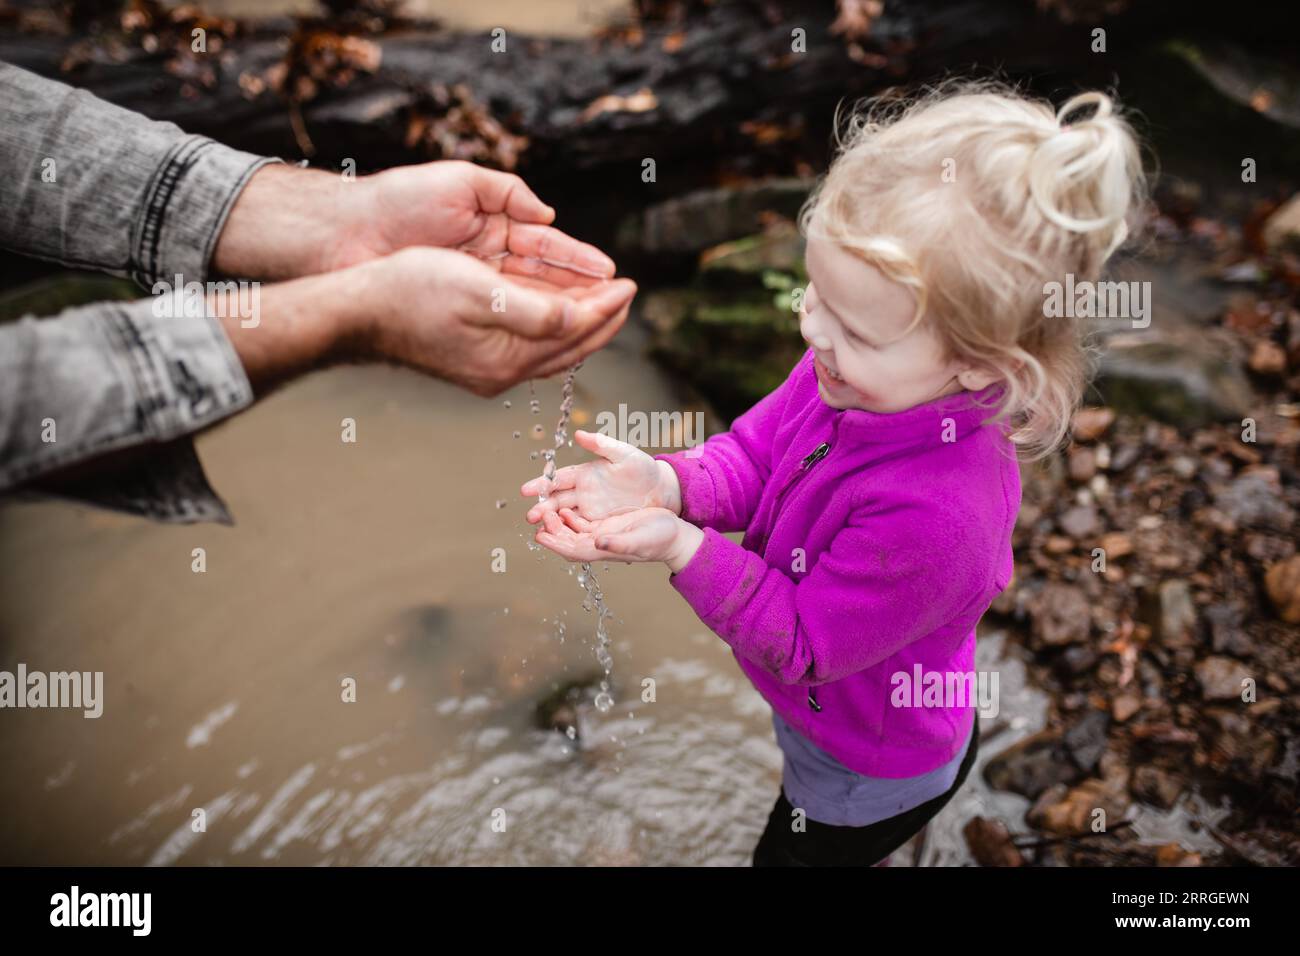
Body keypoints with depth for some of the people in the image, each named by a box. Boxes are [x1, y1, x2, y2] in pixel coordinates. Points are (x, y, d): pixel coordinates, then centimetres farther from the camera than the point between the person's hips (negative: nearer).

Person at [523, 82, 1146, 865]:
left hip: (874, 770, -7)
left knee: (795, 852, 23)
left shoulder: (930, 512, -44)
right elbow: (755, 454, -10)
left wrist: (682, 547, -37)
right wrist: (665, 486, -29)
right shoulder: (856, 372, -23)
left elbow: (801, 641, -31)